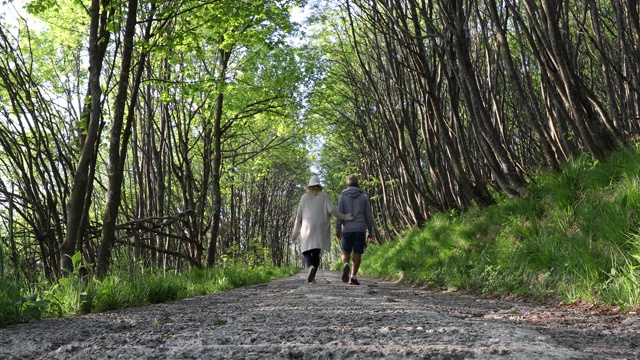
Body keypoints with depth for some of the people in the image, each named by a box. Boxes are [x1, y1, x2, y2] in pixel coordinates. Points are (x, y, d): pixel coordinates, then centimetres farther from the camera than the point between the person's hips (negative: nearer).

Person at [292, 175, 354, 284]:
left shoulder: (304, 197, 7)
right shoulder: (324, 196, 5)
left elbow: (299, 215, 6)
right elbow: (332, 209, -9)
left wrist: (296, 232, 11)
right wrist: (344, 217, 1)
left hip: (307, 228, 0)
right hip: (320, 229, 1)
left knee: (306, 251, 4)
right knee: (316, 252, 7)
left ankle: (311, 267, -27)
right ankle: (312, 277, -3)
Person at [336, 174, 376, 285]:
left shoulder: (343, 196, 5)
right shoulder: (364, 197, 9)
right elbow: (369, 216, 8)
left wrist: (338, 229, -1)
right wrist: (370, 232, 13)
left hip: (347, 229, 0)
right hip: (360, 229, 1)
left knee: (346, 252, 9)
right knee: (357, 253, 3)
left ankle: (346, 265, -21)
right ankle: (353, 277, -2)